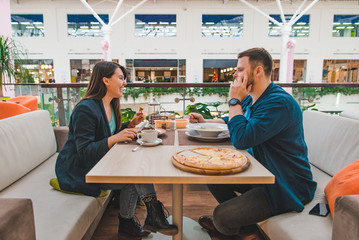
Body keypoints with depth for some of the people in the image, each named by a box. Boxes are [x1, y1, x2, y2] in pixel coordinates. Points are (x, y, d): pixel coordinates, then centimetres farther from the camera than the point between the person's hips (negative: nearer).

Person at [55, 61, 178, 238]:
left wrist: (131, 124, -1)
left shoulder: (110, 104, 6)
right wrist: (115, 138, -34)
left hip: (97, 163, 8)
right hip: (78, 171, -8)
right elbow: (84, 152, -26)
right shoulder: (85, 109, -22)